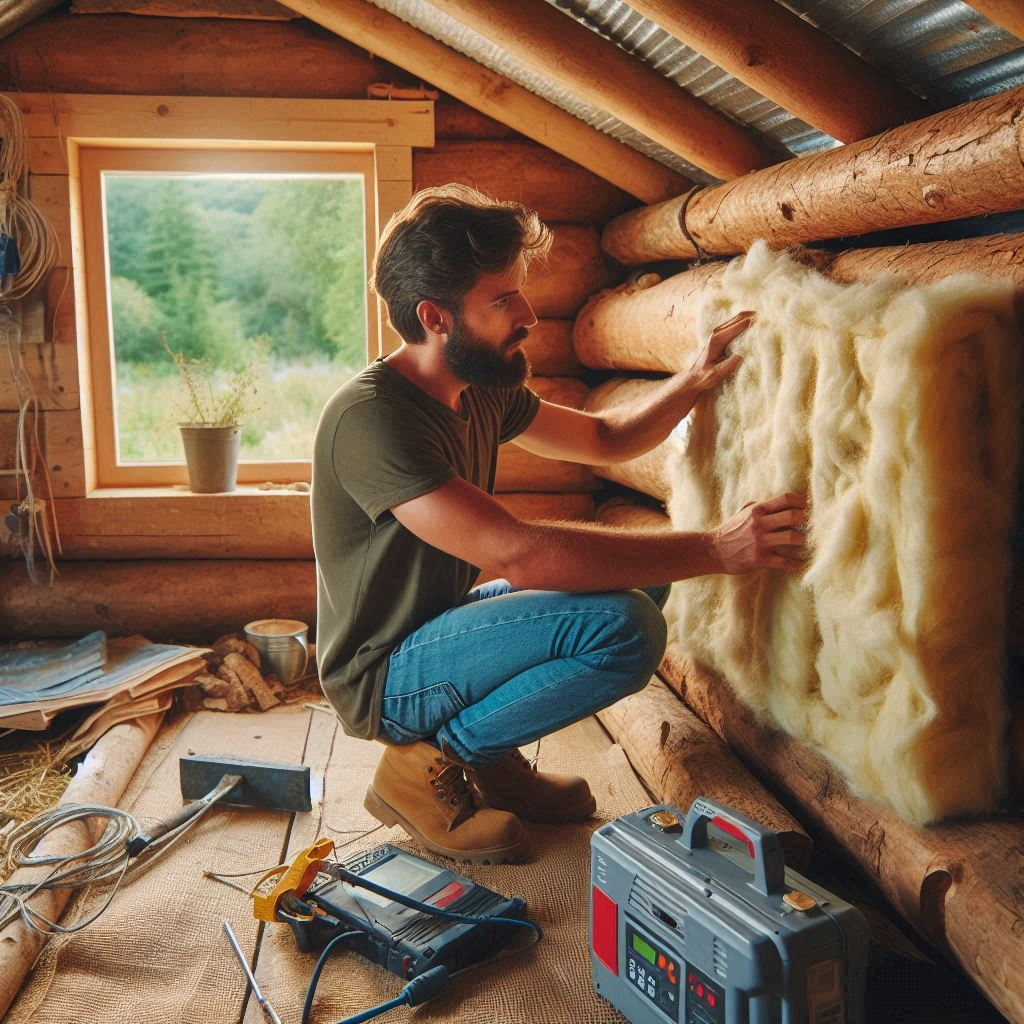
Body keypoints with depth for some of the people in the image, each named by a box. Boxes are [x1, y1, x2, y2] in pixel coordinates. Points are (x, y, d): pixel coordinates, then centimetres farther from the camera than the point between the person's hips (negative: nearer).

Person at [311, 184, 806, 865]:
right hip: (383, 678, -9)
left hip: (441, 624, 9)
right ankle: (429, 763, -8)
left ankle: (490, 756, 6)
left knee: (644, 577, 5)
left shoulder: (482, 391, 3)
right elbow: (518, 553, -35)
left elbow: (605, 438, 16)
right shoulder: (369, 418, -26)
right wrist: (715, 550, -34)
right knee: (625, 627, -26)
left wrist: (696, 382, -2)